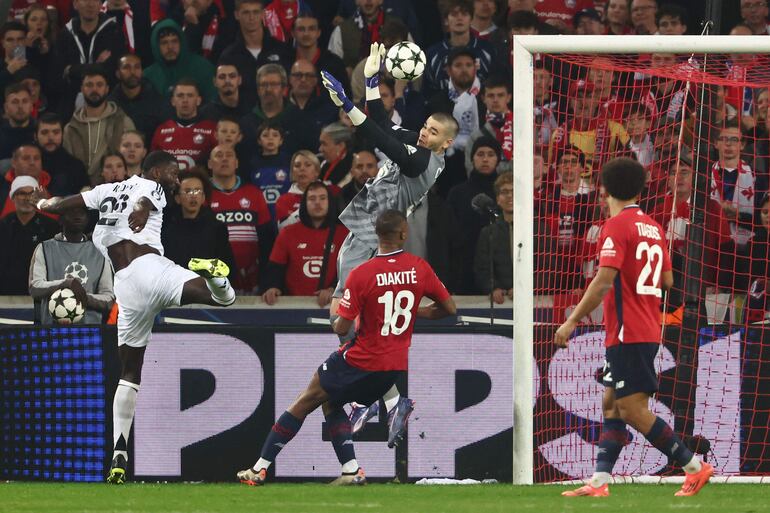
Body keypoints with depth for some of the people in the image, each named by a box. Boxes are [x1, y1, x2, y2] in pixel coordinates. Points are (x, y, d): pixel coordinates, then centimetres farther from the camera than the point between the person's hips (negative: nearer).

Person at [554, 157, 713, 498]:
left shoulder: (616, 226, -12)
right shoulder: (653, 227, 13)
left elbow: (604, 281, -21)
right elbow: (666, 281, 17)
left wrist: (572, 321, -18)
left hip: (627, 333, -9)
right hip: (649, 331, 9)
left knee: (633, 410, -9)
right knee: (612, 404, 10)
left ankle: (695, 467, -10)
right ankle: (599, 482, 5)